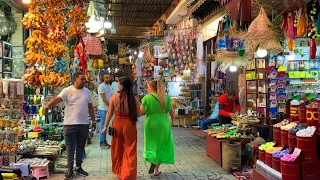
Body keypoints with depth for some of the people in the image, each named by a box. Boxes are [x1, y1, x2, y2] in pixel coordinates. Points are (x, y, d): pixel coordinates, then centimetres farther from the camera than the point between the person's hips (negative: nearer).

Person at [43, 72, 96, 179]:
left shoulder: (87, 92, 8)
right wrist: (47, 105, -37)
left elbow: (90, 107, 14)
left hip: (84, 124, 4)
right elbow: (57, 99, -19)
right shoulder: (67, 90, -7)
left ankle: (78, 167, 28)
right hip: (70, 124, -4)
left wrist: (93, 120, 15)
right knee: (70, 148, 4)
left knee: (80, 147, 14)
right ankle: (70, 169, 13)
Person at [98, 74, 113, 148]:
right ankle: (102, 142, 5)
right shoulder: (101, 86, -11)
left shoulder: (109, 86, 15)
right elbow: (104, 99, -15)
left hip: (108, 108, 8)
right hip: (103, 109, -8)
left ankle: (105, 141, 20)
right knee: (103, 125, -2)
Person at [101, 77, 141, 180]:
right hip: (130, 125, -1)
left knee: (118, 149, 20)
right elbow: (138, 114, -4)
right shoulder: (134, 98, -8)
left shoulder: (114, 97, -7)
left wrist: (105, 126, 4)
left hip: (117, 124, 1)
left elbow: (110, 113, -3)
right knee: (130, 151, 9)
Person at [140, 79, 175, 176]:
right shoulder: (166, 97, -2)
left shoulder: (147, 98, -10)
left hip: (151, 123, -2)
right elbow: (171, 111, 4)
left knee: (152, 143, 17)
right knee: (161, 145, 13)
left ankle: (152, 160, -10)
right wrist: (173, 120, 22)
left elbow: (141, 112, -8)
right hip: (163, 124, 2)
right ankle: (156, 169, 18)